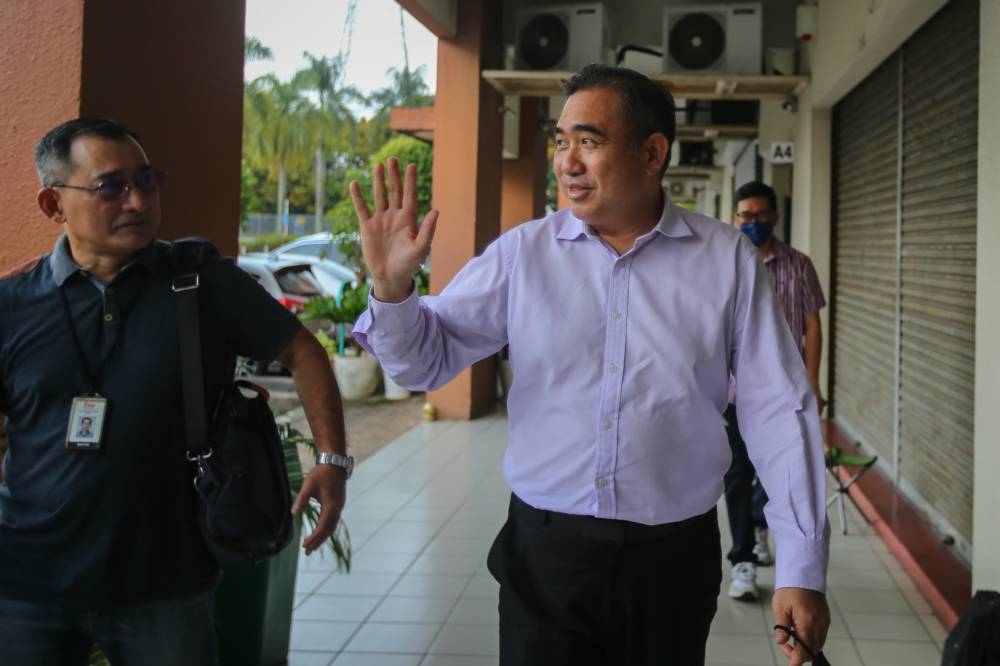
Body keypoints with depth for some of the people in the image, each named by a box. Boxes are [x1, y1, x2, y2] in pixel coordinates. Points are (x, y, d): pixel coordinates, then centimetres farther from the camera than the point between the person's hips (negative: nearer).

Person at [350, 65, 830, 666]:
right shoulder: (524, 253, -1)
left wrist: (803, 571, -4)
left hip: (675, 557, 0)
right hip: (545, 550, 0)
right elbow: (425, 361, 2)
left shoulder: (727, 260, -2)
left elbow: (780, 412, -2)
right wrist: (391, 286, -19)